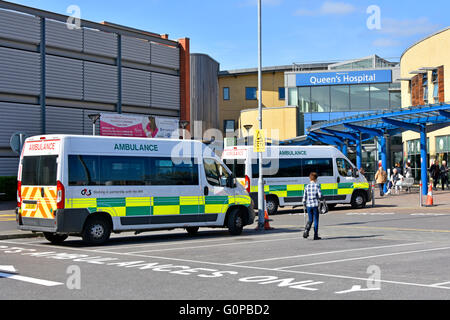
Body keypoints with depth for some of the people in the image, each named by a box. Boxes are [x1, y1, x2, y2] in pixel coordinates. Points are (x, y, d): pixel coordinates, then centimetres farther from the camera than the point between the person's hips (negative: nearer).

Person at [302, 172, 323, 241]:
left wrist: (304, 204, 16)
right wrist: (322, 198, 11)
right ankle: (316, 236, 8)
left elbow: (304, 197, 3)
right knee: (316, 220, 6)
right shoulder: (317, 186, -6)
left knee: (310, 220, 15)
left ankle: (306, 230, -9)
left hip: (308, 205, 3)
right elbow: (320, 195, -11)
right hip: (315, 205, -3)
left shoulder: (307, 187, 3)